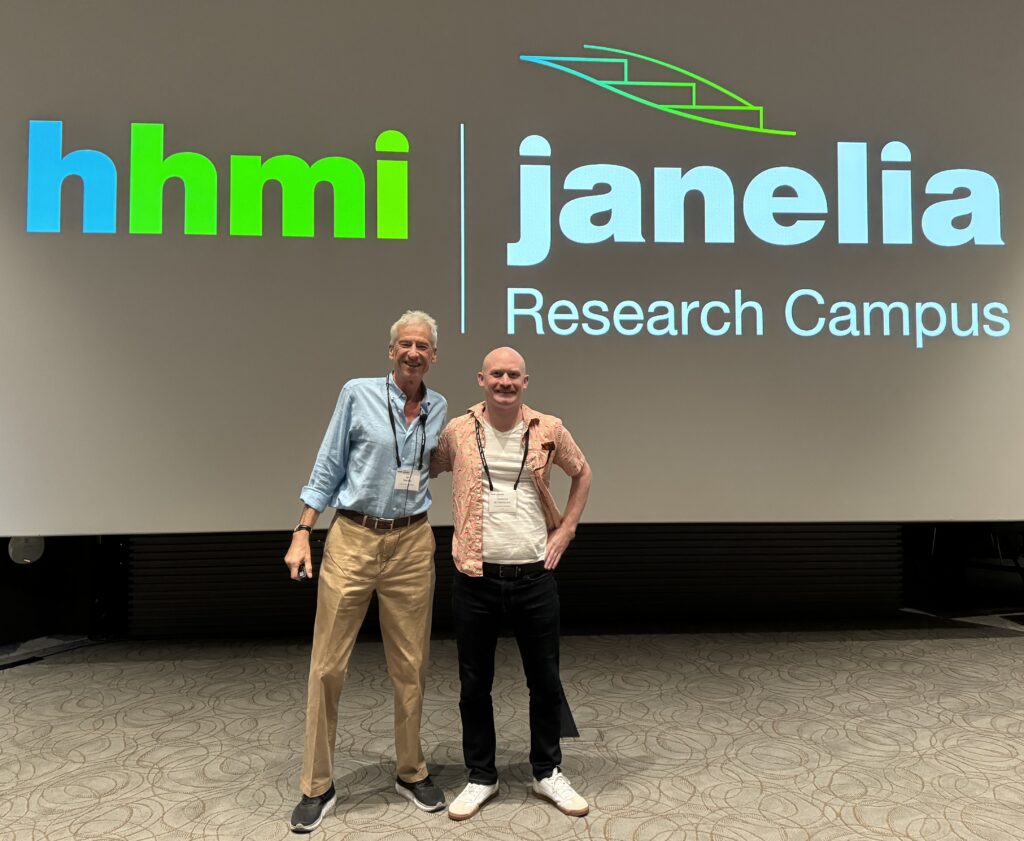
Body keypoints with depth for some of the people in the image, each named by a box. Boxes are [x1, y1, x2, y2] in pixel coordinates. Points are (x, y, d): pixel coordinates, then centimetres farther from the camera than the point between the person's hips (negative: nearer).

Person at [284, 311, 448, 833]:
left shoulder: (438, 408, 7)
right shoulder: (358, 394, -3)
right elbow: (328, 467, -1)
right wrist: (302, 533, -6)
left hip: (411, 544, 3)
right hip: (352, 539, -2)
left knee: (410, 667, 11)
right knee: (327, 666, 3)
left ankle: (412, 774, 29)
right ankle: (317, 786, 20)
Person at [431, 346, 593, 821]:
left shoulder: (549, 430, -1)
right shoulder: (457, 431, -2)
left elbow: (582, 473, 14)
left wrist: (565, 530, 6)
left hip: (534, 577, 1)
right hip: (475, 580, 0)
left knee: (545, 680, 13)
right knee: (474, 684, 12)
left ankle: (548, 773, 34)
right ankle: (481, 777, 32)